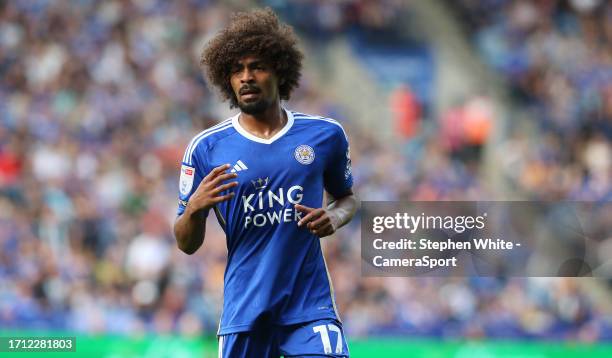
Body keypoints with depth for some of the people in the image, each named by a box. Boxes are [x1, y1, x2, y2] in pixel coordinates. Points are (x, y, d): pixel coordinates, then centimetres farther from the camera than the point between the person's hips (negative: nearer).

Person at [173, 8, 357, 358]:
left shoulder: (326, 135, 4)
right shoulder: (206, 148, 2)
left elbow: (347, 197, 22)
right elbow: (188, 244, 6)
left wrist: (335, 217, -2)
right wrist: (194, 208, -16)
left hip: (310, 306, 0)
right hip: (244, 312, 0)